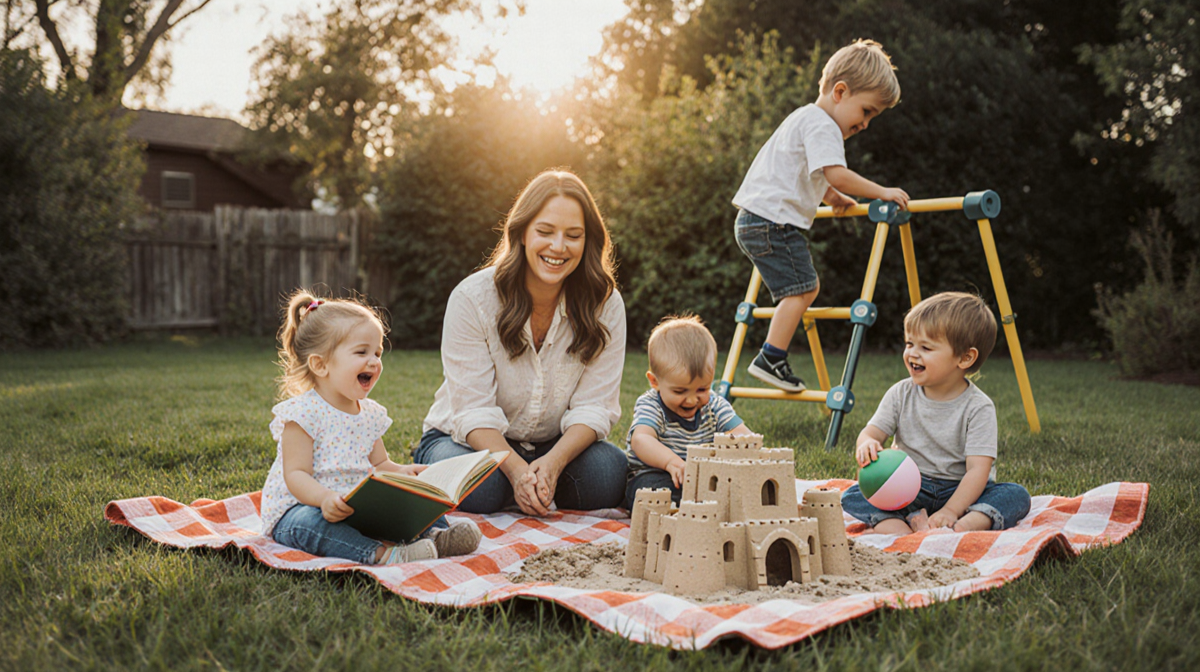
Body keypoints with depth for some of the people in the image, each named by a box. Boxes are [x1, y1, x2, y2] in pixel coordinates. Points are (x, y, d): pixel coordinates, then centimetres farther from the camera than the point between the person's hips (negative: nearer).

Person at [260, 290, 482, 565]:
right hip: (298, 508, -7)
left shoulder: (371, 413, 10)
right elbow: (295, 474, -17)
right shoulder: (303, 412, -13)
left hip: (357, 508, 7)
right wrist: (325, 498, -37)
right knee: (311, 523, -38)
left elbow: (378, 464, 16)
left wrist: (402, 471, -7)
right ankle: (380, 553, -54)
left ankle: (435, 535, -30)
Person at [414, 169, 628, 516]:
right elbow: (474, 411, -20)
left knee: (610, 472, -28)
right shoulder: (472, 298, -18)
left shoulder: (605, 304, -11)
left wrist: (553, 462, -33)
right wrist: (516, 470, -37)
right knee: (479, 488, -35)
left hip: (556, 445, 2)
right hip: (469, 439, -2)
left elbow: (593, 406, -14)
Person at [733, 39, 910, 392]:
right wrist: (882, 192, -17)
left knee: (807, 286, 14)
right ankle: (770, 360, -12)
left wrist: (837, 199, 47)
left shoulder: (806, 119, 23)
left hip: (755, 219, 11)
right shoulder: (822, 125, -12)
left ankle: (772, 358, 12)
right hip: (772, 219, -11)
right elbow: (836, 175, -24)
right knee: (800, 288, -11)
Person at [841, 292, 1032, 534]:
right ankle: (900, 530, -45)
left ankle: (965, 525, -50)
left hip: (959, 490, -2)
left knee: (1016, 495, -26)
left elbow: (977, 470, -19)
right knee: (853, 497, -21)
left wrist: (950, 511, -33)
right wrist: (867, 444, -31)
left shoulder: (978, 407, -12)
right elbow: (871, 432, -5)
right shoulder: (901, 394, -1)